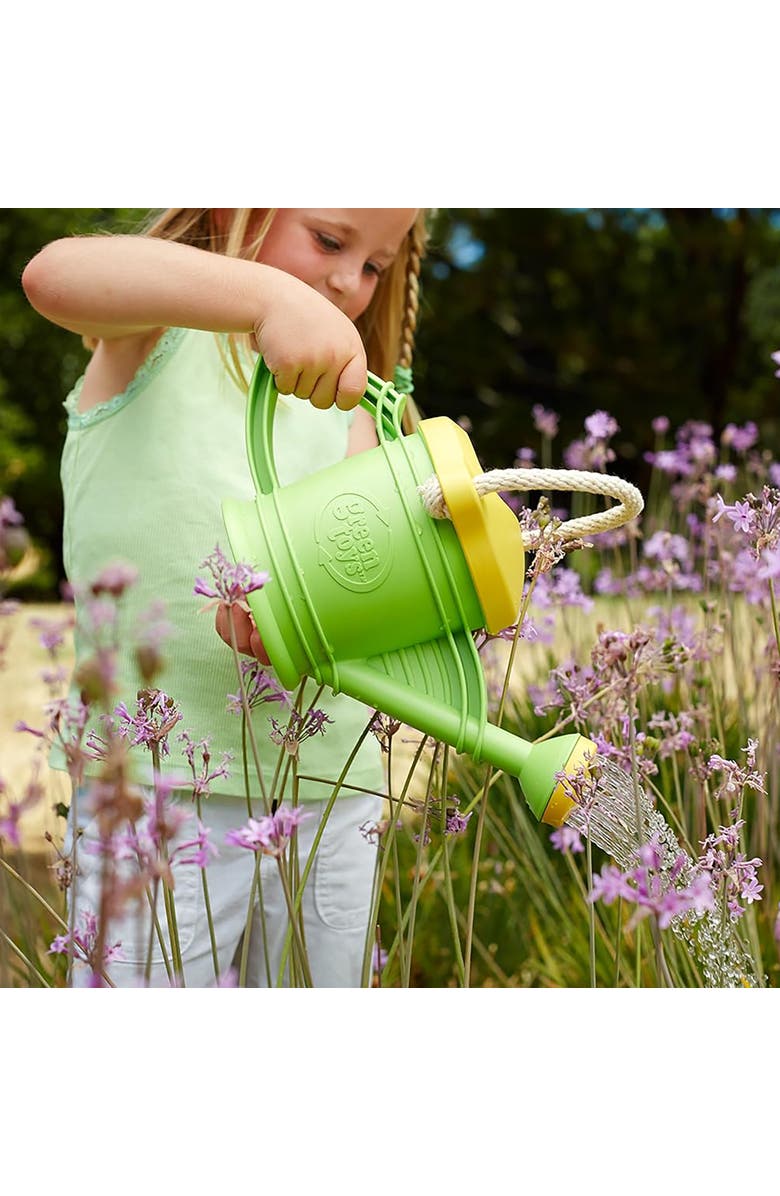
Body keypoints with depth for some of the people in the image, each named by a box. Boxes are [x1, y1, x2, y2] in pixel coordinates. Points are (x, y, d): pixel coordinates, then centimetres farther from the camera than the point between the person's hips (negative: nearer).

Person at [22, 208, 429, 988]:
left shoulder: (348, 408, 14)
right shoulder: (159, 330, -1)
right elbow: (54, 275, -25)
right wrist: (268, 294, -40)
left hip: (334, 793, 5)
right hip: (157, 788, -5)